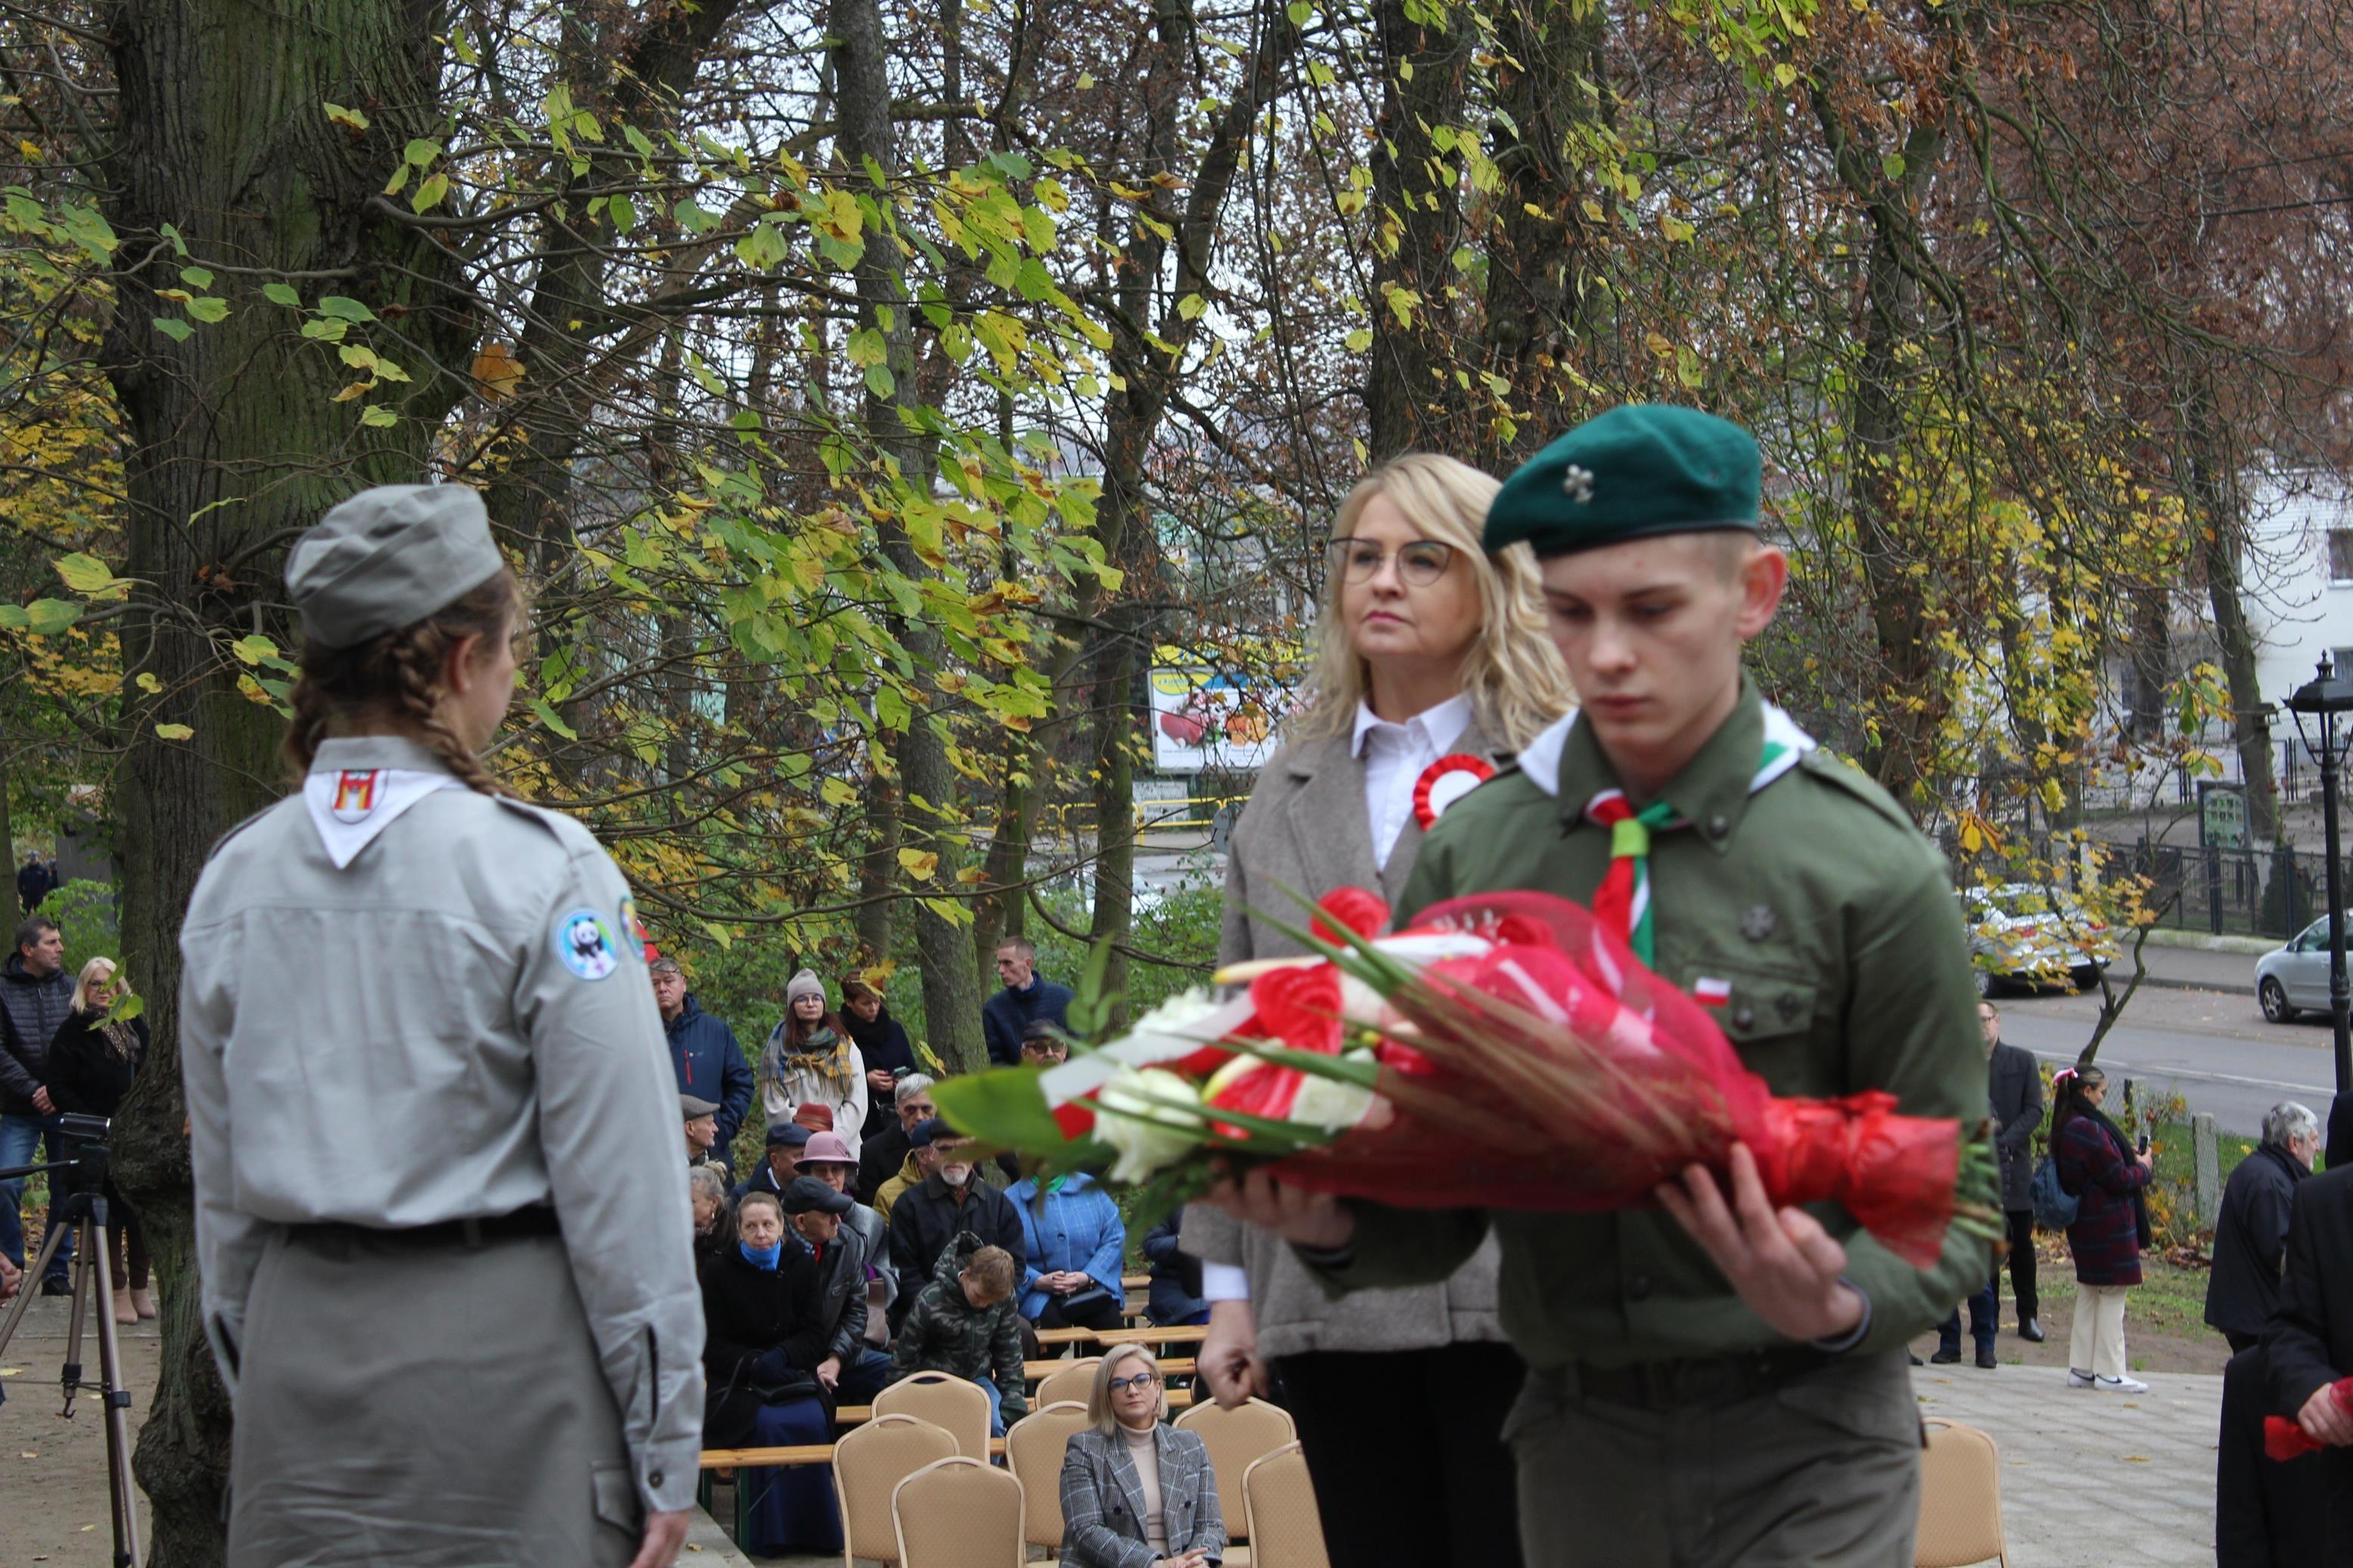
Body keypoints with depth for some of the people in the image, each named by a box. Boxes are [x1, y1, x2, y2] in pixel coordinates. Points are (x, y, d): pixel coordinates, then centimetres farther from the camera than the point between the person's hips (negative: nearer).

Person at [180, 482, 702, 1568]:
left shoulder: (233, 878, 5)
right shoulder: (542, 875, -11)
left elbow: (222, 1187, 11)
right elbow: (620, 1191, -10)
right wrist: (665, 1451, -4)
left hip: (301, 1348, 5)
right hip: (501, 1343, -5)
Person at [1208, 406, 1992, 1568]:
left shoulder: (1869, 871, -6)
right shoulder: (1470, 852, 1)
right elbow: (1442, 1198, 7)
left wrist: (1841, 1306, -22)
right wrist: (1342, 1227, -14)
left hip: (1802, 1446, -3)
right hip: (1576, 1438, 3)